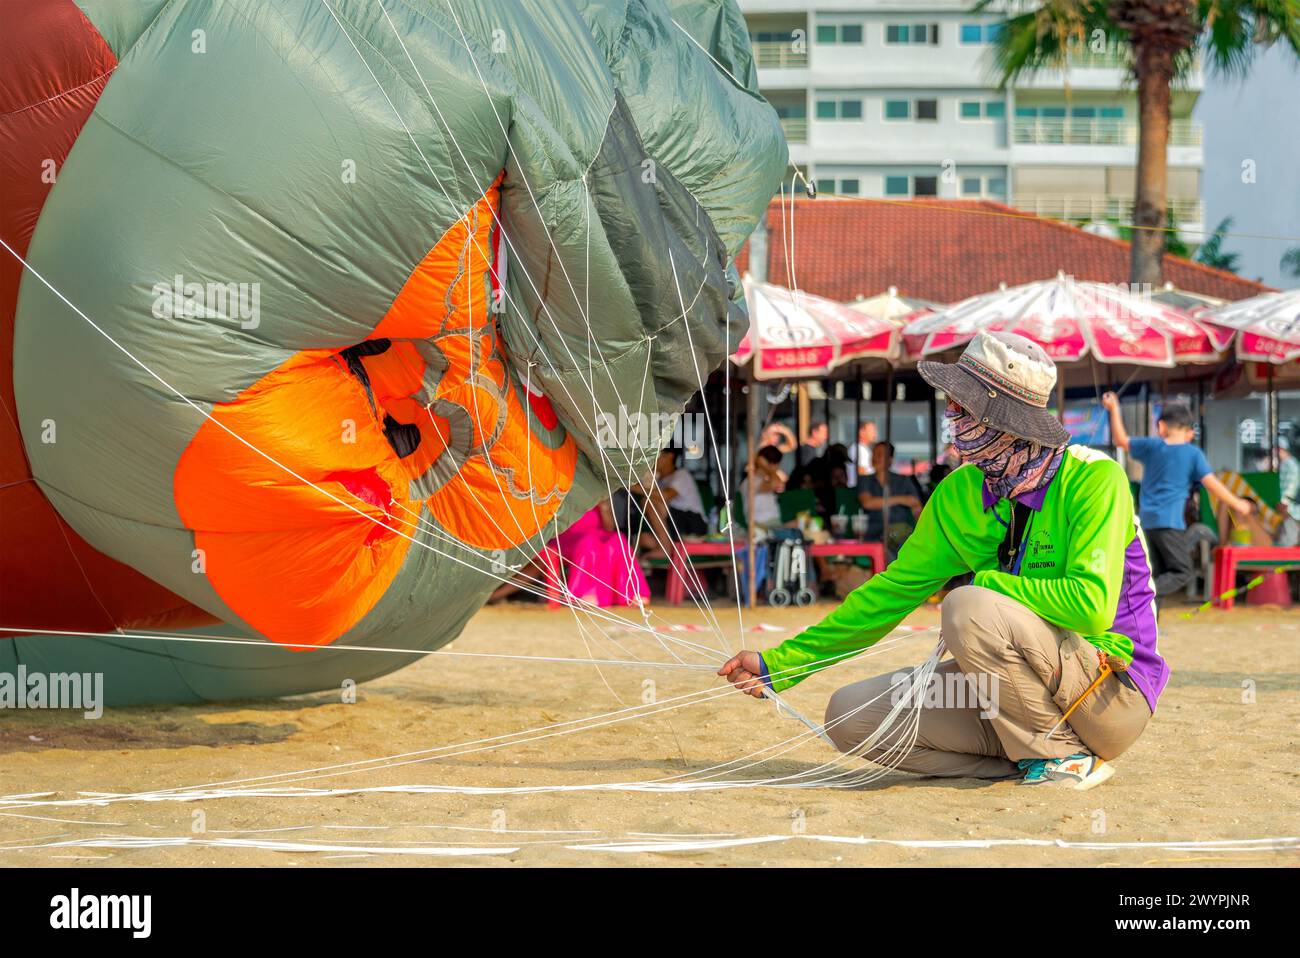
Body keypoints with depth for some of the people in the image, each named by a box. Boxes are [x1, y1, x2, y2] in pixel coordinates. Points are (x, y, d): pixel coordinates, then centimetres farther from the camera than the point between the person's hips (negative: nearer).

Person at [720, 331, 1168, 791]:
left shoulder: (1093, 478, -16)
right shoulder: (960, 493, 4)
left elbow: (1092, 604, -29)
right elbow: (893, 592, 11)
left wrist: (982, 584, -17)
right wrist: (778, 664, 9)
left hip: (1112, 691, -7)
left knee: (970, 609, -31)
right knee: (851, 714, -9)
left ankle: (1065, 755, -12)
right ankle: (1027, 763, -3)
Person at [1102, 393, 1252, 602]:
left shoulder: (1152, 446, 7)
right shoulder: (1193, 453, 0)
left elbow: (1121, 441, 19)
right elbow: (1211, 483, -4)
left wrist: (1114, 410, 28)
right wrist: (1237, 504, 6)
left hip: (1146, 521, 5)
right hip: (1170, 522, -5)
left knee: (1157, 575, 11)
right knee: (1183, 572, 0)